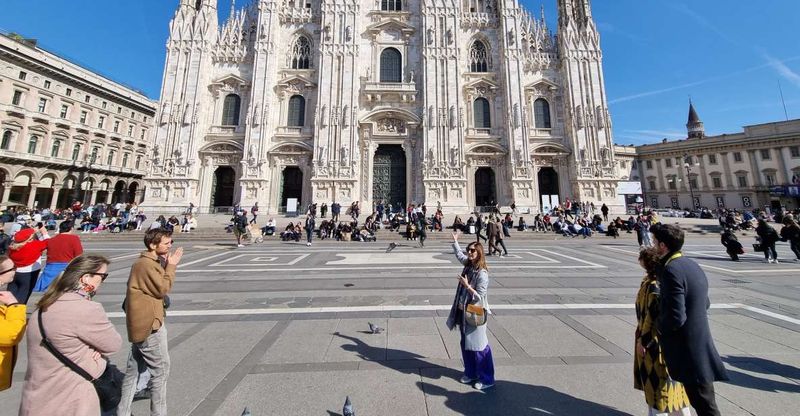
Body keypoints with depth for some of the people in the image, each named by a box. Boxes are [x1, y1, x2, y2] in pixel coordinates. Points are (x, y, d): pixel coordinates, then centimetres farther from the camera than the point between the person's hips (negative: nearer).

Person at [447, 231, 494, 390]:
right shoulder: (468, 265, 0)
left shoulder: (482, 273, -22)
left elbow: (480, 296, -21)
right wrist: (455, 241, 25)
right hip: (464, 312, 8)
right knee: (465, 345, 19)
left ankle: (487, 379, 25)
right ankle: (471, 373, 38)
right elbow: (459, 255, 21)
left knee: (479, 347, 6)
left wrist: (467, 285, -29)